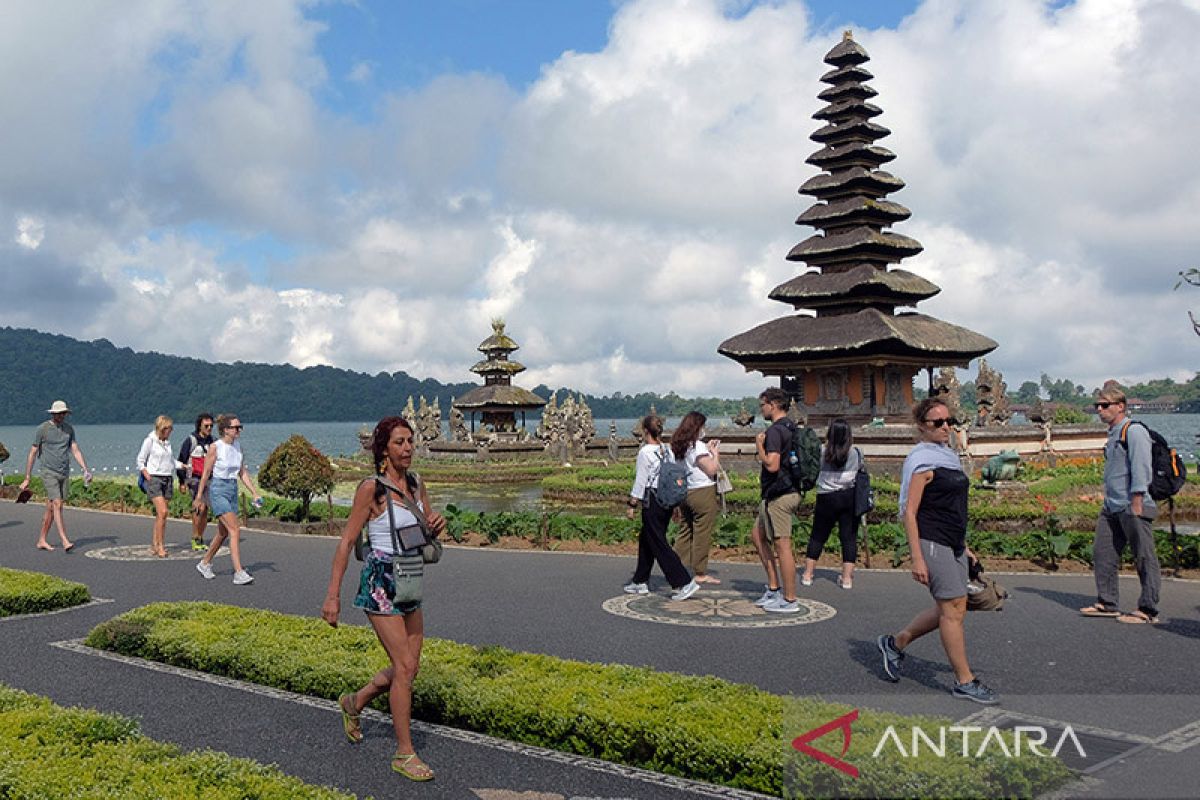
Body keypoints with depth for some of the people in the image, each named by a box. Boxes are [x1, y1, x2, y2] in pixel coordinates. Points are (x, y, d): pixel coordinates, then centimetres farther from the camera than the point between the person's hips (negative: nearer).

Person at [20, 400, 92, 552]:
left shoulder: (69, 428, 9)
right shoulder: (42, 429, -5)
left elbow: (76, 450, 8)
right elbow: (32, 453, -2)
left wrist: (86, 470, -4)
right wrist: (27, 478, -2)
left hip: (65, 473, 5)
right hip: (49, 472, -5)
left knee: (51, 508, 10)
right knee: (57, 505, -15)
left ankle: (41, 541, 20)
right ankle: (65, 542, -22)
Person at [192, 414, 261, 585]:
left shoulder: (238, 446, 7)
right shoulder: (215, 447, -11)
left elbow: (242, 473, 12)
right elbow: (205, 474, -7)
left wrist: (255, 493, 5)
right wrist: (198, 498, -4)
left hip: (232, 490, 7)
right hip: (218, 490, -7)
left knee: (223, 532, 14)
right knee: (235, 529, -16)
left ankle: (205, 564, 34)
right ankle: (239, 573, -17)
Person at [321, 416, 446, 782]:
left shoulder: (416, 484, 6)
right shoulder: (371, 488, -13)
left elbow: (428, 531, 18)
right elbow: (347, 541, -11)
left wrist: (437, 525, -7)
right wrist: (333, 595, -12)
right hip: (380, 583, -7)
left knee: (409, 668, 12)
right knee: (404, 667, -7)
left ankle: (354, 703, 37)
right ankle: (404, 754, 6)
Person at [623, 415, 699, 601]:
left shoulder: (645, 452, -14)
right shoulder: (667, 450, 7)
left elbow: (640, 481, -12)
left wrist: (632, 504, -4)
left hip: (652, 501, -8)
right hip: (667, 500, 8)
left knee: (659, 545, -3)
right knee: (645, 541, 19)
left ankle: (684, 582, -9)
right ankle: (641, 582, 28)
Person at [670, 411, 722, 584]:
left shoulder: (679, 446, 10)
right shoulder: (697, 446, -14)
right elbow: (712, 470, -13)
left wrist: (708, 449, 18)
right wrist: (715, 452, 0)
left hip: (684, 492, 8)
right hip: (702, 492, -8)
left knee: (685, 531, 14)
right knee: (702, 534, 0)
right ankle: (700, 574, 5)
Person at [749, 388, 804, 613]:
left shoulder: (775, 431, -17)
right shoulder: (792, 428, 14)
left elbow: (772, 465, -26)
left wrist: (759, 447, -11)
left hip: (779, 495, -10)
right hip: (790, 491, 10)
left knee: (782, 545, -5)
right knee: (757, 535, 19)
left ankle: (790, 600, 1)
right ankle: (774, 587, 21)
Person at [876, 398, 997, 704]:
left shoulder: (947, 456, 15)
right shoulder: (921, 461, -12)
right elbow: (909, 512, -16)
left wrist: (964, 546, 22)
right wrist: (917, 559, -20)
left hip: (953, 544, 9)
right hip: (932, 543, -9)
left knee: (948, 609, 11)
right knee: (953, 608, -5)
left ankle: (895, 643, 27)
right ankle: (964, 681, 6)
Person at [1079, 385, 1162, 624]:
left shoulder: (1134, 431, -10)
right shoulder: (1114, 434, 18)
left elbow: (1141, 470, -16)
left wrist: (1136, 504, -20)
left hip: (1132, 507, -9)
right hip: (1111, 508, 10)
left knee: (1144, 558, -2)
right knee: (1102, 553, 9)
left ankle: (1148, 610, 3)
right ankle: (1106, 603, 17)